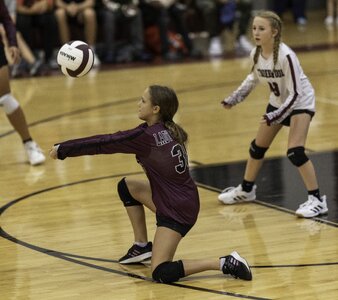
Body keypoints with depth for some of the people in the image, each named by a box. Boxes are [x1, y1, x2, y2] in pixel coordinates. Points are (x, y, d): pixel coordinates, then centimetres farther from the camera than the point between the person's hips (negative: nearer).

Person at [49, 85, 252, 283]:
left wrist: (63, 149, -2)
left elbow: (104, 144, -11)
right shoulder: (167, 130, 6)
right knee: (126, 186, 20)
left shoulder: (146, 136, -19)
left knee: (161, 274, -12)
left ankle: (226, 263, -16)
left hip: (178, 210, -9)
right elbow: (111, 140, 14)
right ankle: (142, 246, 26)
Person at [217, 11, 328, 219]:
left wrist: (276, 115, -35)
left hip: (300, 102, -7)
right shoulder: (256, 54, -12)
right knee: (258, 147, 15)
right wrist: (234, 99, 8)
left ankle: (317, 200, -12)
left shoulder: (285, 56, -33)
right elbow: (254, 79, 10)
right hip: (278, 102, 8)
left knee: (295, 151, -21)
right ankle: (246, 190, 36)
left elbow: (295, 93, -29)